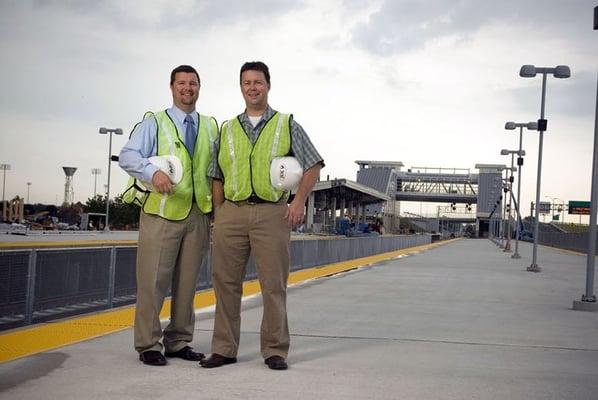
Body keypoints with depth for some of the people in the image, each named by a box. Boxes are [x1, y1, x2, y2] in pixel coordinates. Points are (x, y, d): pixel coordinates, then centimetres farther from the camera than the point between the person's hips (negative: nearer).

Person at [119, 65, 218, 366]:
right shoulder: (154, 122, 5)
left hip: (199, 213, 4)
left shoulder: (210, 127, 17)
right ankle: (148, 345, 2)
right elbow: (127, 156, -8)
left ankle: (179, 342, 18)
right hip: (162, 212, -4)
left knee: (187, 282, 9)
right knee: (153, 279, -6)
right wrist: (153, 171, -26)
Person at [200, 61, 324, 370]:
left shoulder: (287, 125, 10)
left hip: (273, 212, -2)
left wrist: (299, 201, -2)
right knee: (226, 282, 3)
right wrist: (218, 214, 7)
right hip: (232, 211, 2)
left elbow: (313, 165, 10)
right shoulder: (227, 130, 17)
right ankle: (224, 349, 12)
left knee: (274, 284, -1)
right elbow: (218, 177, 17)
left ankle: (275, 350, 8)